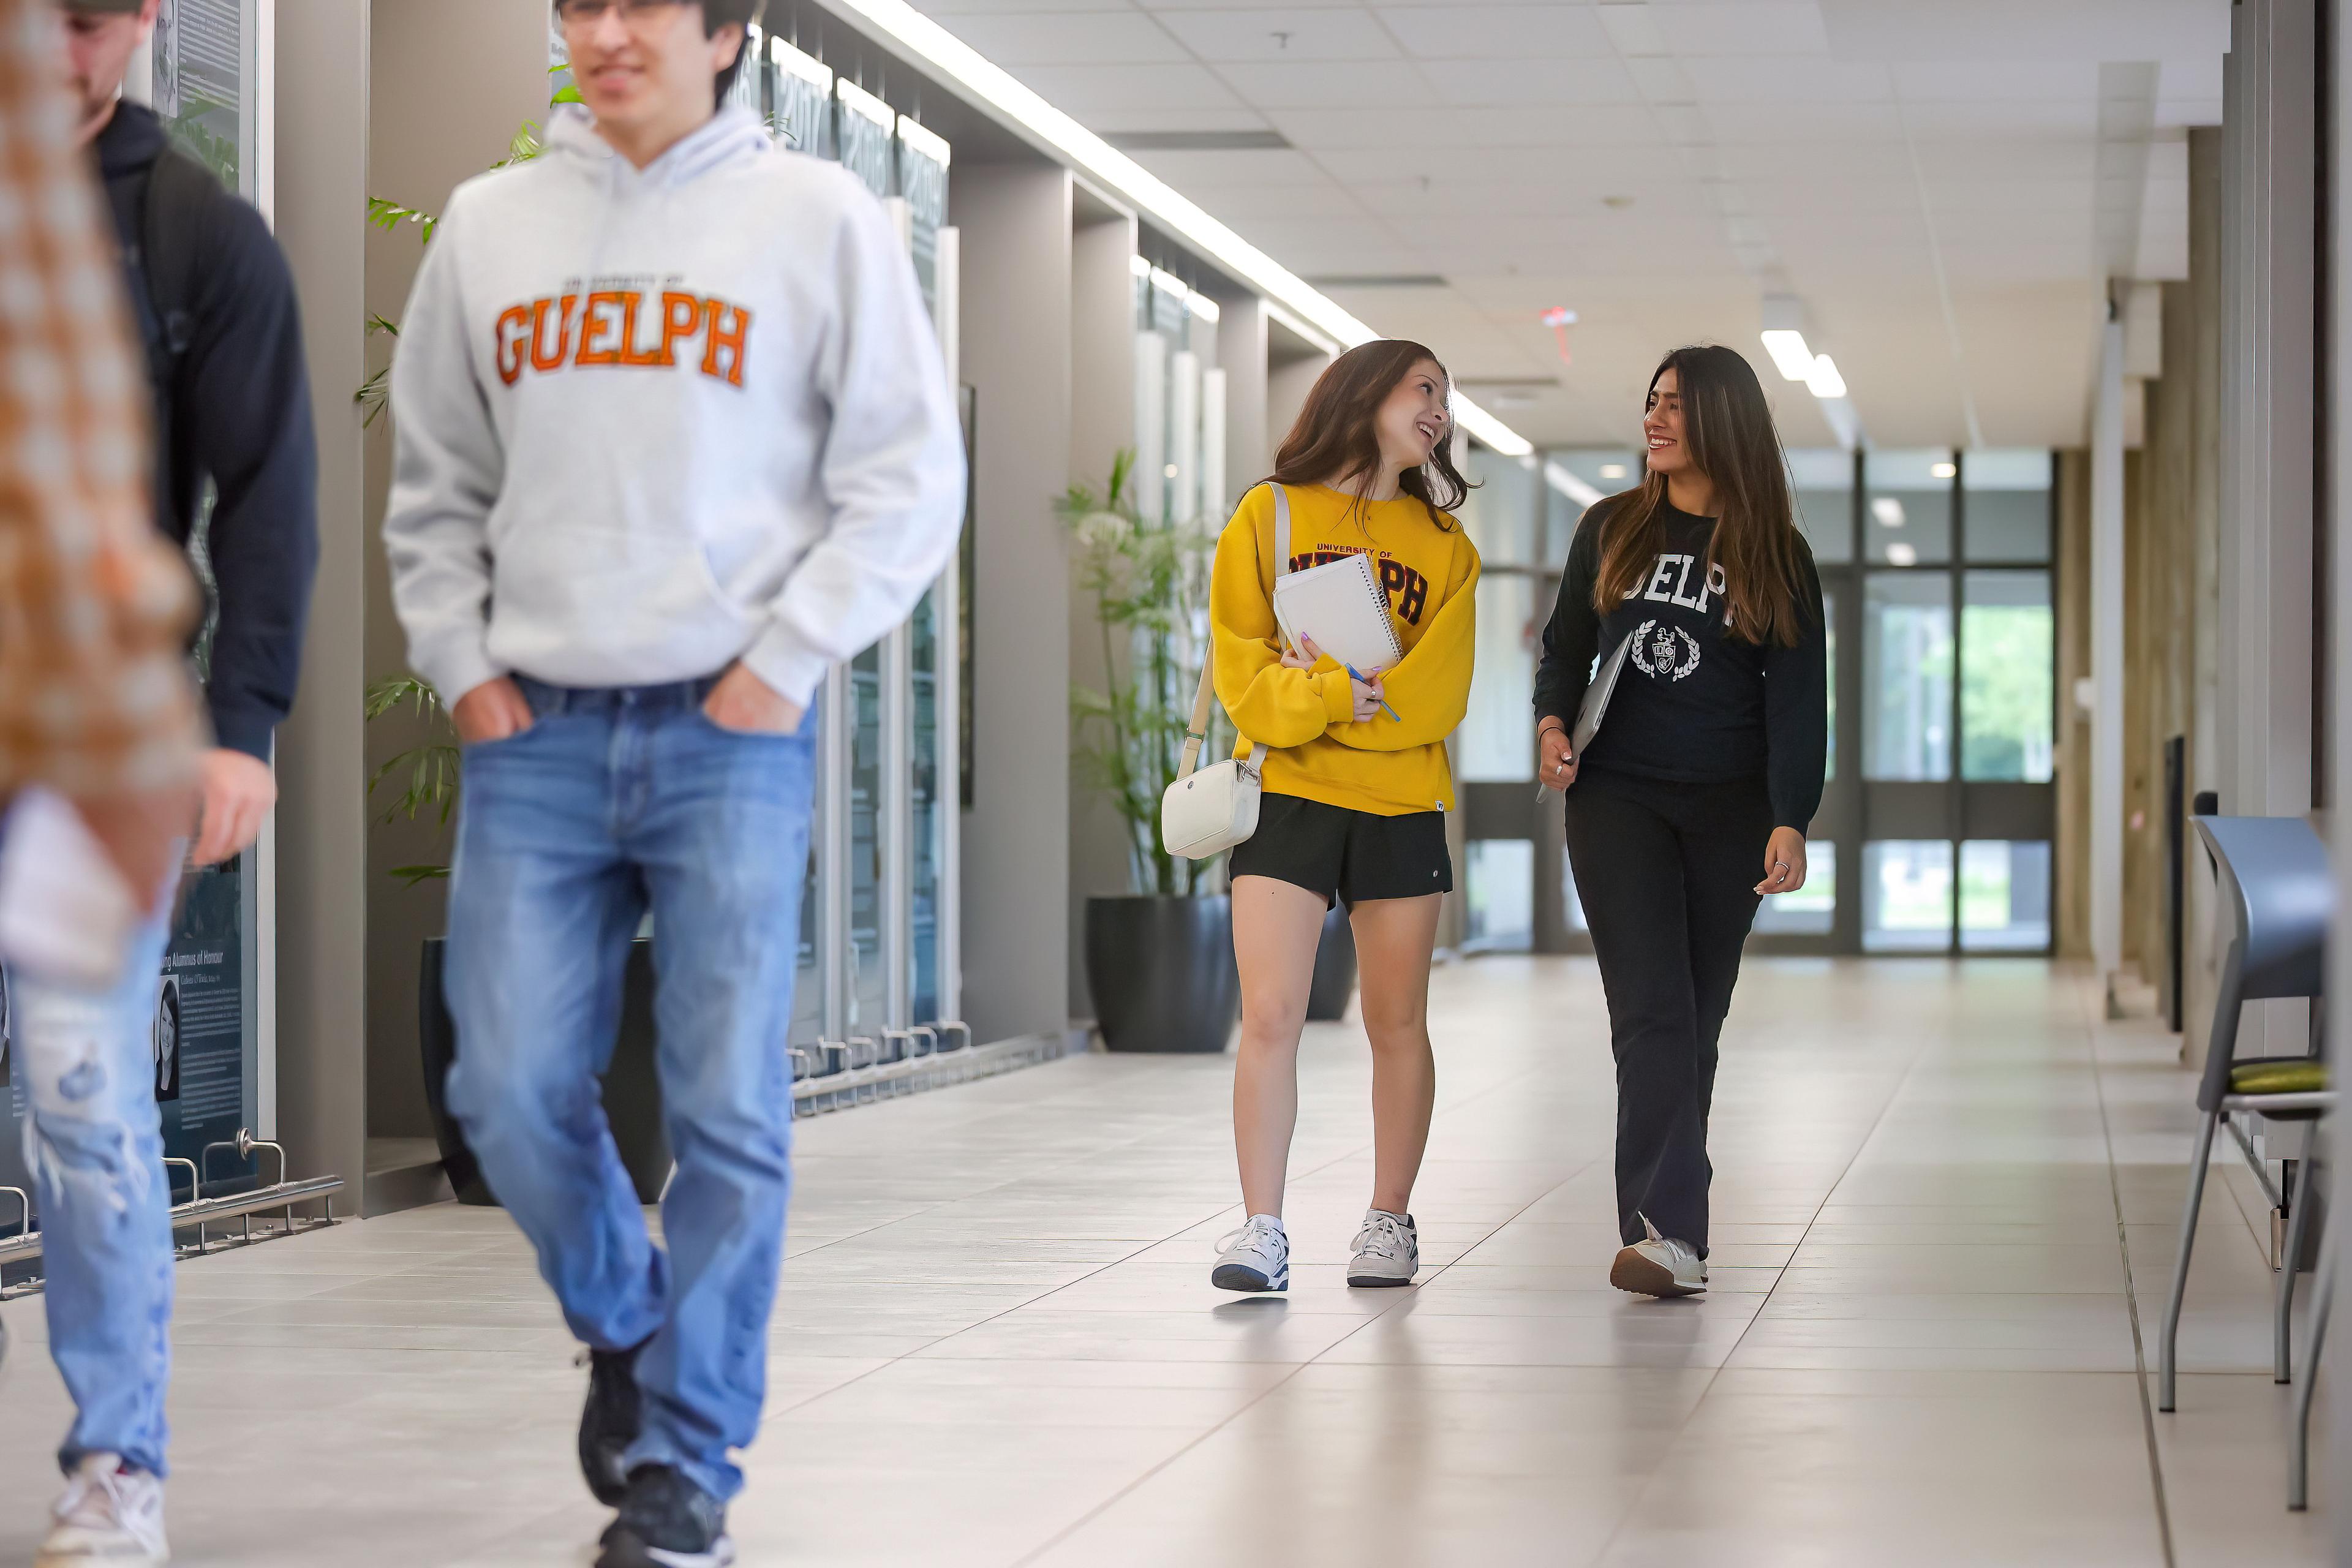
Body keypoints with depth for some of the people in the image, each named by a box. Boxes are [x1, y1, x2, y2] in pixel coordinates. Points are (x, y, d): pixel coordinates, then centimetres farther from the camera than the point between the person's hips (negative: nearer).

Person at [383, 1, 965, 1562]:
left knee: (728, 1106, -3)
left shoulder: (819, 216, 1)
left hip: (731, 733, -3)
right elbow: (434, 483, 17)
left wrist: (786, 663, -7)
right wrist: (461, 662, 5)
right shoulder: (489, 223, 11)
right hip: (534, 731, 3)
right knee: (510, 1087, 0)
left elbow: (909, 478, 1)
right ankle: (623, 1326, 28)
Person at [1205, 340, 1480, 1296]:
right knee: (1270, 1016, -9)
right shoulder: (1268, 515, 6)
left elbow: (1436, 695, -2)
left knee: (1396, 1022, 6)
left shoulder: (1444, 547, 10)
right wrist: (1329, 696, -18)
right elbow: (1241, 669, -2)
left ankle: (1390, 1222, 17)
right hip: (1286, 796, -2)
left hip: (1402, 804, 2)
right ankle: (1262, 1229, -8)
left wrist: (1324, 691, -13)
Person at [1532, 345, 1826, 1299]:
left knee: (1694, 1019, 1)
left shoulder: (1776, 556, 5)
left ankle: (1659, 1227, 5)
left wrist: (1790, 820, -10)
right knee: (1654, 1010, -13)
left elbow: (1797, 699, 0)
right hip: (1617, 798, 0)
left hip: (1729, 809, 0)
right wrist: (1554, 721, -5)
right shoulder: (1611, 530, 10)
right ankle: (1673, 1234, -21)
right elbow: (1567, 646, 16)